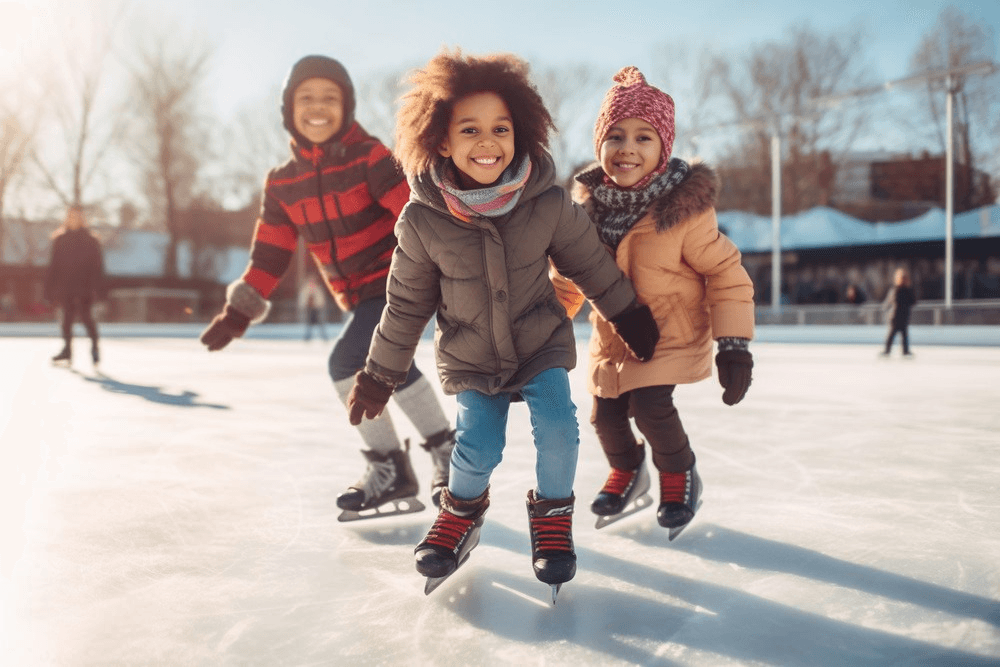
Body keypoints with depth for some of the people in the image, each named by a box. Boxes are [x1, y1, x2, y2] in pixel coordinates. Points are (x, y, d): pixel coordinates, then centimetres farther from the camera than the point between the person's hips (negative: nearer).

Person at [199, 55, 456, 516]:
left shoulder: (369, 157, -13)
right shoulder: (282, 184, 3)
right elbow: (269, 256, 6)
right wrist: (238, 313, 1)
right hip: (355, 296, 6)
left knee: (347, 361, -20)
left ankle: (389, 470, -5)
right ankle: (446, 453, 27)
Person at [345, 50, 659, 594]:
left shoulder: (547, 203, -17)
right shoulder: (423, 221, -18)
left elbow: (590, 264, 0)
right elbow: (407, 303, -4)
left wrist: (631, 319, 11)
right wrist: (380, 376, 3)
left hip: (541, 342, 1)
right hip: (470, 357, 0)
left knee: (556, 425, -18)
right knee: (478, 446, -14)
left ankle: (552, 513, 12)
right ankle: (462, 509, 21)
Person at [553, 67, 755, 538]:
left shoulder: (685, 208, -22)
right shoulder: (589, 204, -9)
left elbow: (725, 273, -16)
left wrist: (734, 345, -20)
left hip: (671, 334, -4)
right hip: (612, 335, 5)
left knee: (649, 405, -19)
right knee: (605, 414, 4)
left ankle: (680, 476, 14)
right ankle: (627, 474, 40)